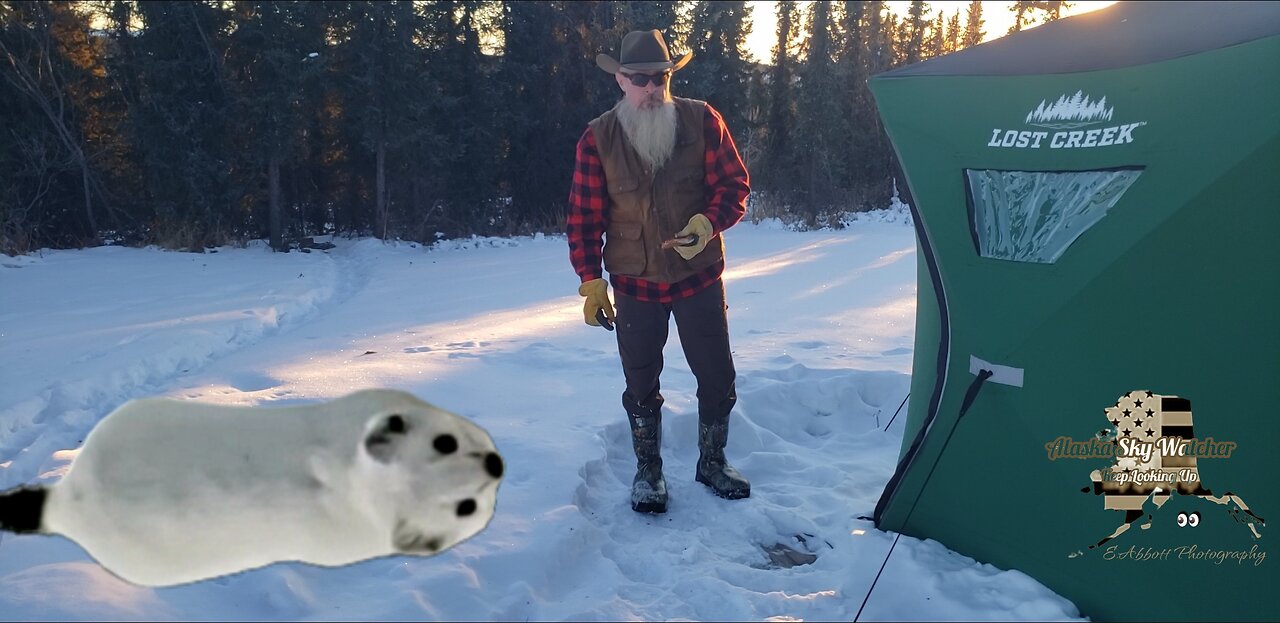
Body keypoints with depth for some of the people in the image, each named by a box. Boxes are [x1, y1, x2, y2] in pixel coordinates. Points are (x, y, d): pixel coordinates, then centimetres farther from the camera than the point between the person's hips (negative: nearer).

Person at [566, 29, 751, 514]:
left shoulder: (702, 120, -6)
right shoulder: (598, 138, -6)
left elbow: (734, 185, -3)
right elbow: (584, 216, -3)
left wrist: (708, 222, -22)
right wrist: (590, 279, -7)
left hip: (699, 278, 1)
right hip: (635, 285, 0)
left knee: (717, 375, 7)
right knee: (641, 383, 9)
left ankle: (712, 463, 30)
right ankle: (647, 472, 27)